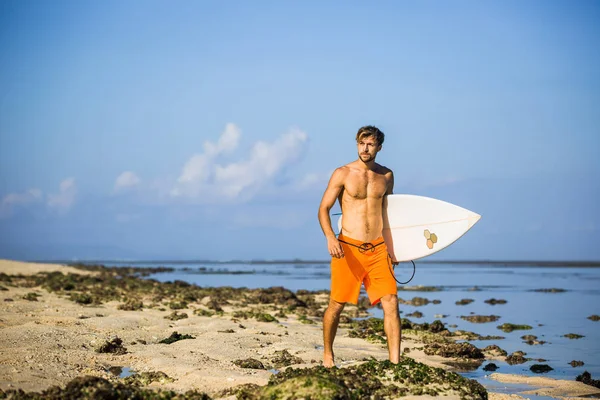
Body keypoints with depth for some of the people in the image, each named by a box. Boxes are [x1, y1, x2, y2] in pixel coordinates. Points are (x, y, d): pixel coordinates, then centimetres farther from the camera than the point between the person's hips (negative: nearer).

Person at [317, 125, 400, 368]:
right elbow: (323, 208, -3)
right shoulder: (343, 174, -2)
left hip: (378, 249, 3)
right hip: (348, 248, -3)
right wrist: (330, 237, -20)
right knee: (337, 305, 4)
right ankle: (327, 354, 26)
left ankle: (395, 362, -8)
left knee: (391, 302, -9)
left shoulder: (386, 176, 11)